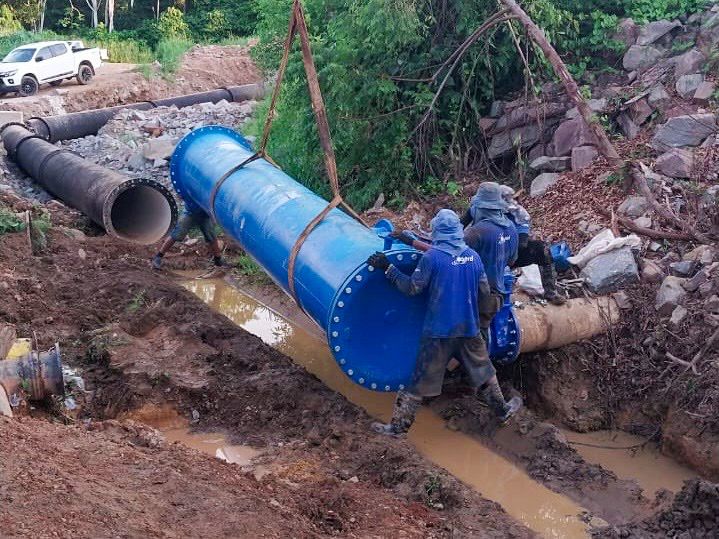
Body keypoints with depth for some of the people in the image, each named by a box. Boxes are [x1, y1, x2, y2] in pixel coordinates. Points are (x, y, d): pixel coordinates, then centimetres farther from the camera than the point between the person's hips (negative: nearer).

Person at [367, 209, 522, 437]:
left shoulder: (431, 257, -13)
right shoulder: (473, 256, 0)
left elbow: (412, 288, -10)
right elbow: (484, 291, 6)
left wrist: (388, 268, -4)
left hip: (439, 331, -3)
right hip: (469, 328, 3)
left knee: (422, 380, 2)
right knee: (484, 371, 24)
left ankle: (399, 425, 7)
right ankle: (502, 410, 38)